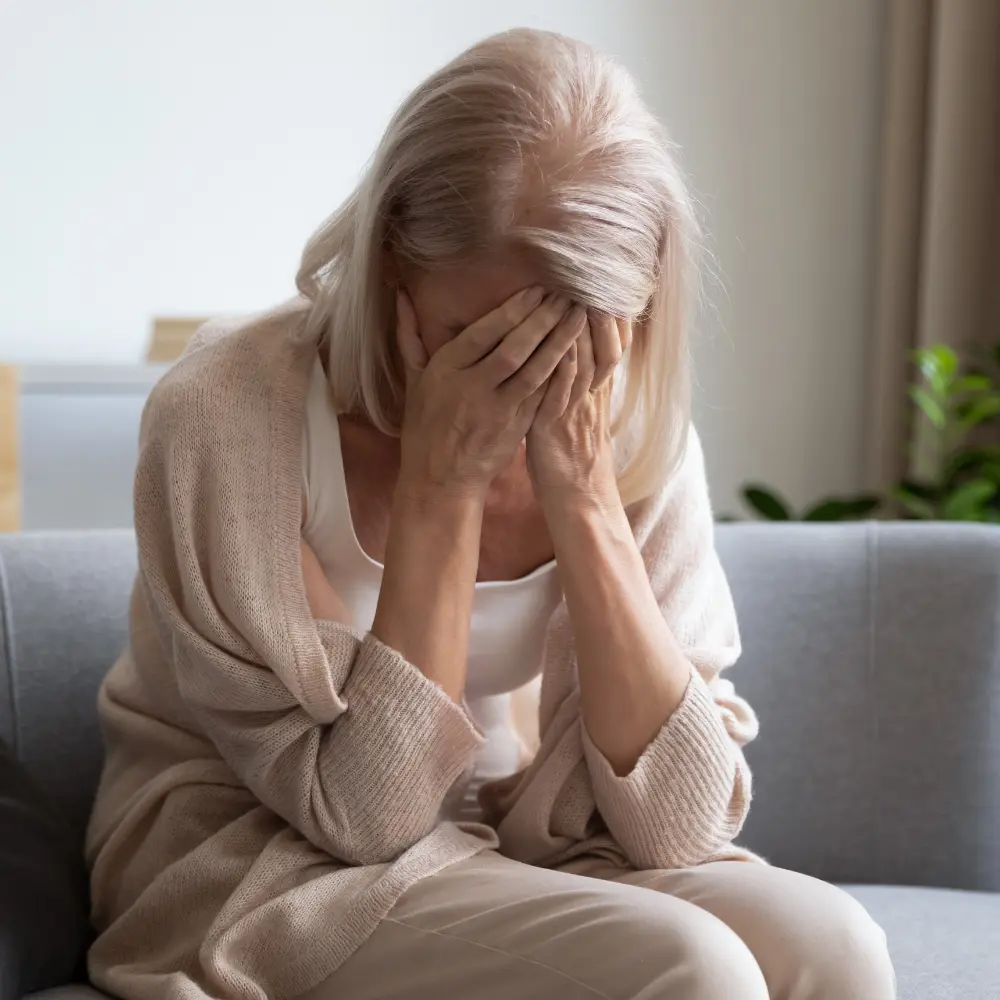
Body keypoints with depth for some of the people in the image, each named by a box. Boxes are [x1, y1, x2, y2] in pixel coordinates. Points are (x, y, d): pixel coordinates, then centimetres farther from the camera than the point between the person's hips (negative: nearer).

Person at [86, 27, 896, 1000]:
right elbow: (361, 811, -20)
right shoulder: (227, 411, -21)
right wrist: (443, 481, -27)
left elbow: (678, 826, -15)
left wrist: (582, 494, -24)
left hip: (498, 843, 4)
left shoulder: (635, 437, -9)